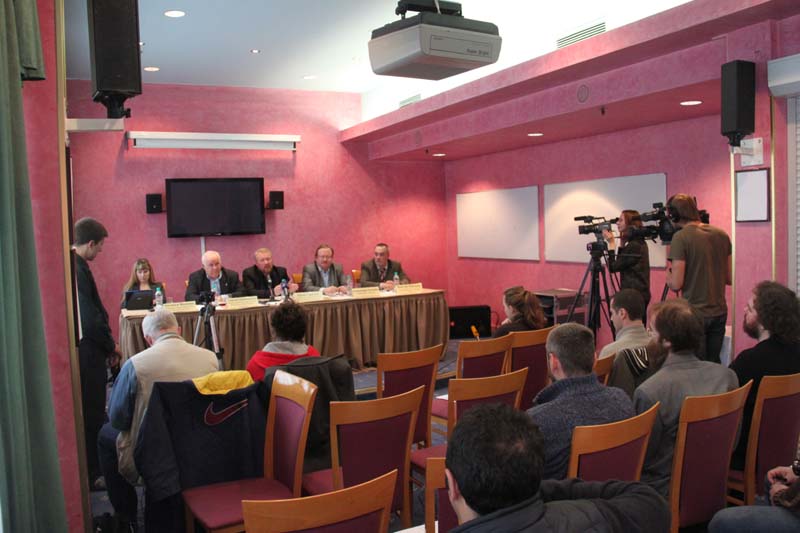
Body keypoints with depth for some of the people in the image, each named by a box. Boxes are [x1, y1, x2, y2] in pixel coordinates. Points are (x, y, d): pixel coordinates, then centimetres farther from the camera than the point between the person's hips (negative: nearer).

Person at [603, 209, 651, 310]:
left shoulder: (633, 246, -17)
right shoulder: (639, 243, 11)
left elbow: (613, 267, -13)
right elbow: (621, 264, 19)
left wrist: (611, 243, -9)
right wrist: (622, 242, 10)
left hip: (634, 295, -10)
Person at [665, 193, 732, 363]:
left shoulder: (681, 237, -14)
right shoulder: (722, 235, 5)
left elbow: (676, 284, -15)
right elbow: (729, 278, 11)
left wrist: (668, 274, 5)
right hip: (719, 313, 6)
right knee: (714, 365, 15)